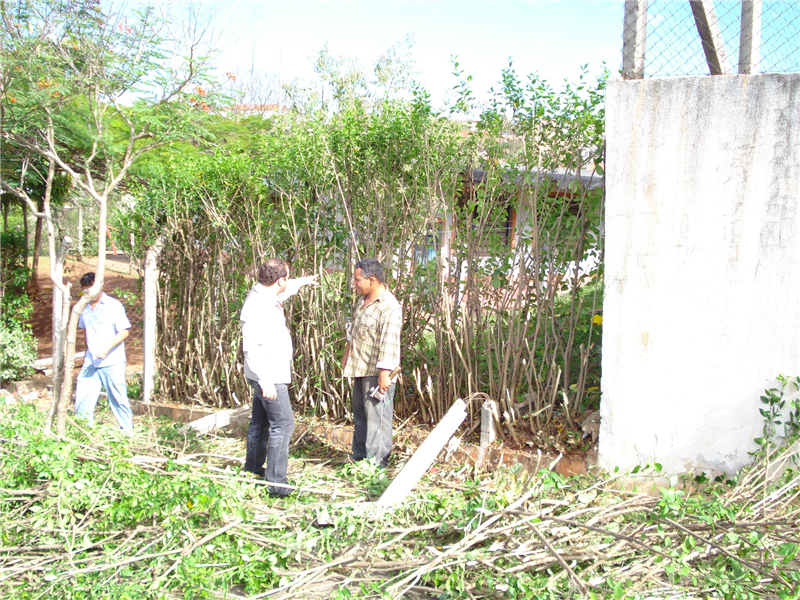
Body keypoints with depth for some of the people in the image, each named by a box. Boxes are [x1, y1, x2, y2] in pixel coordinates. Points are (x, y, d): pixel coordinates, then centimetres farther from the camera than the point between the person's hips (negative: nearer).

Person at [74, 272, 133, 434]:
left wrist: (107, 348, -20)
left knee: (118, 398, 2)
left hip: (112, 362, -5)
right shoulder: (84, 308, 11)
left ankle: (127, 431, 14)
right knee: (83, 396, 3)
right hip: (91, 362, 5)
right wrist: (87, 353, 19)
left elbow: (124, 331, -10)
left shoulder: (113, 305, -6)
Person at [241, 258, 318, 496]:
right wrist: (265, 381, -31)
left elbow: (286, 289, 31)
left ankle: (253, 468, 35)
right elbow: (252, 348, -28)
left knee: (260, 422, 21)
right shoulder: (257, 307, -25)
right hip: (269, 377, -11)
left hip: (272, 375, 11)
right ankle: (276, 482, -8)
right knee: (283, 425, -10)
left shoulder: (267, 296, 5)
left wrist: (304, 281, 45)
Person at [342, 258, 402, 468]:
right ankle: (359, 457, 32)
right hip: (361, 368, 10)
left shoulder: (389, 307, -22)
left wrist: (384, 374, -25)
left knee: (377, 416, -2)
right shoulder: (364, 300, 8)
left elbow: (389, 344, -25)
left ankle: (376, 464, 8)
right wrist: (347, 354, 24)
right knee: (360, 413, 19)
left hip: (376, 372, -10)